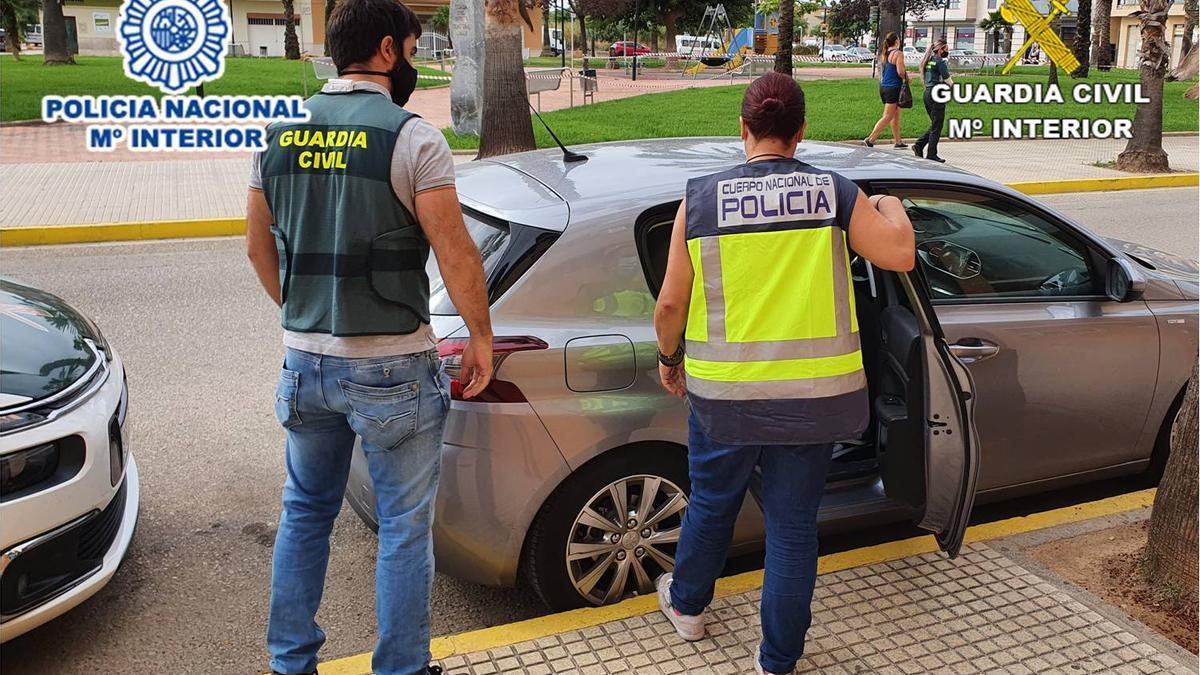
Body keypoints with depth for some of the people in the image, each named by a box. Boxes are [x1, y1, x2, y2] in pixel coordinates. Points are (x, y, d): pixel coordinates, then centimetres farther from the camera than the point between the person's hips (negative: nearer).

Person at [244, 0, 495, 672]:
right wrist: (481, 335, -2)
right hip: (392, 370, -6)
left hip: (306, 363, 6)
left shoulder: (279, 136, 6)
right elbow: (455, 252, -14)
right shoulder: (411, 136, -12)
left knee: (305, 512, 20)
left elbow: (259, 246, 14)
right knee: (404, 529, 7)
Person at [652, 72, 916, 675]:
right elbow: (899, 254, -1)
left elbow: (670, 303, -4)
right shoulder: (835, 192, -4)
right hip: (813, 393, 0)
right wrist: (890, 206, 19)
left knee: (711, 502, 23)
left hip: (724, 393, 0)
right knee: (793, 523, 12)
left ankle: (687, 605, 47)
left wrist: (669, 359, 15)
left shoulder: (701, 198, -5)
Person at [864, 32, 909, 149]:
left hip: (883, 87, 8)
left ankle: (898, 141, 22)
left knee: (896, 115, 17)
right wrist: (906, 78, -1)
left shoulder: (884, 54, 10)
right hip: (893, 88, -8)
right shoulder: (898, 53, -12)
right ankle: (870, 139, -11)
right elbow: (900, 71, -19)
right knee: (887, 117, -5)